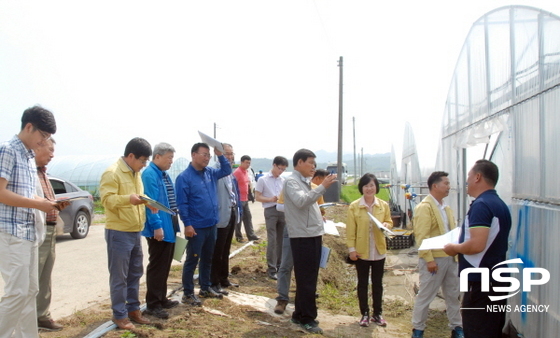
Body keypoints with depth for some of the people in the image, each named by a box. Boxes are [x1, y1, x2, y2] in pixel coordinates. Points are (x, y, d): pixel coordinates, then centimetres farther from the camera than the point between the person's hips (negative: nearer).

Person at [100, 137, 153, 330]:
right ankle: (119, 315, 13)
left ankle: (133, 309, 28)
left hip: (135, 232, 9)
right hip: (119, 233, -8)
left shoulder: (135, 173, 14)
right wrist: (128, 199, -36)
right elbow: (107, 199, -21)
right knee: (119, 277, 1)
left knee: (135, 274, 16)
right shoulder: (112, 173, -13)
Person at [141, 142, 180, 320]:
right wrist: (156, 225, -25)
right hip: (159, 228, -10)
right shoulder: (150, 174, -16)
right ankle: (152, 305, 7)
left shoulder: (165, 174, 14)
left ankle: (161, 298, 28)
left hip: (169, 227, 10)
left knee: (165, 265, 17)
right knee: (157, 266, -3)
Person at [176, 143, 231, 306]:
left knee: (207, 259, 17)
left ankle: (206, 288, 31)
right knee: (192, 260, 3)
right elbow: (182, 203, -15)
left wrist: (220, 155, 0)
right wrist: (187, 224, -18)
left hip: (211, 225, 7)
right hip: (196, 227, -7)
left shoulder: (210, 173, 7)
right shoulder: (184, 177, -13)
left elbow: (227, 170, 16)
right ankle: (188, 293, 14)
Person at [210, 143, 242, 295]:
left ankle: (224, 279, 30)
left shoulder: (231, 173, 12)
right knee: (217, 252, 2)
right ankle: (214, 283, 12)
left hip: (232, 214, 9)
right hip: (221, 216, -9)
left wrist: (238, 211, 15)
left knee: (225, 250, 18)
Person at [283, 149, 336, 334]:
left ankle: (300, 315, 26)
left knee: (309, 279, 15)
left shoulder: (304, 182, 19)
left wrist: (319, 217, 15)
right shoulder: (291, 181, -10)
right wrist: (323, 187, -27)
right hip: (303, 237, -10)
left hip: (314, 235, 10)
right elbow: (301, 201, -27)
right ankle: (307, 318, 8)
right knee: (306, 279, -2)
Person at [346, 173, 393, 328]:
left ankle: (377, 313, 25)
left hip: (379, 250, 2)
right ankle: (364, 314, 20)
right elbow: (350, 229, -6)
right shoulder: (354, 206, -6)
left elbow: (389, 222, 11)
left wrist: (386, 225, -13)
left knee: (377, 283, 12)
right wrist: (351, 249, -11)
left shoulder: (383, 205, 1)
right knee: (362, 283, 8)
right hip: (361, 251, -2)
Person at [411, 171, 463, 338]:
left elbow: (452, 231, 16)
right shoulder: (424, 207, -12)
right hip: (434, 259, -8)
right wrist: (429, 259, -22)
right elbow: (421, 236, -18)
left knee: (453, 294, 15)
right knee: (425, 295, 4)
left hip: (450, 258, 8)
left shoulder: (446, 207, 14)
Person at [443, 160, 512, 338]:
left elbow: (477, 245, -28)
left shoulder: (480, 205, -19)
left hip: (481, 283, -10)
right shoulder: (501, 204, 11)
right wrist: (462, 246, 19)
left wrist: (454, 248, -11)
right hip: (498, 280, 10)